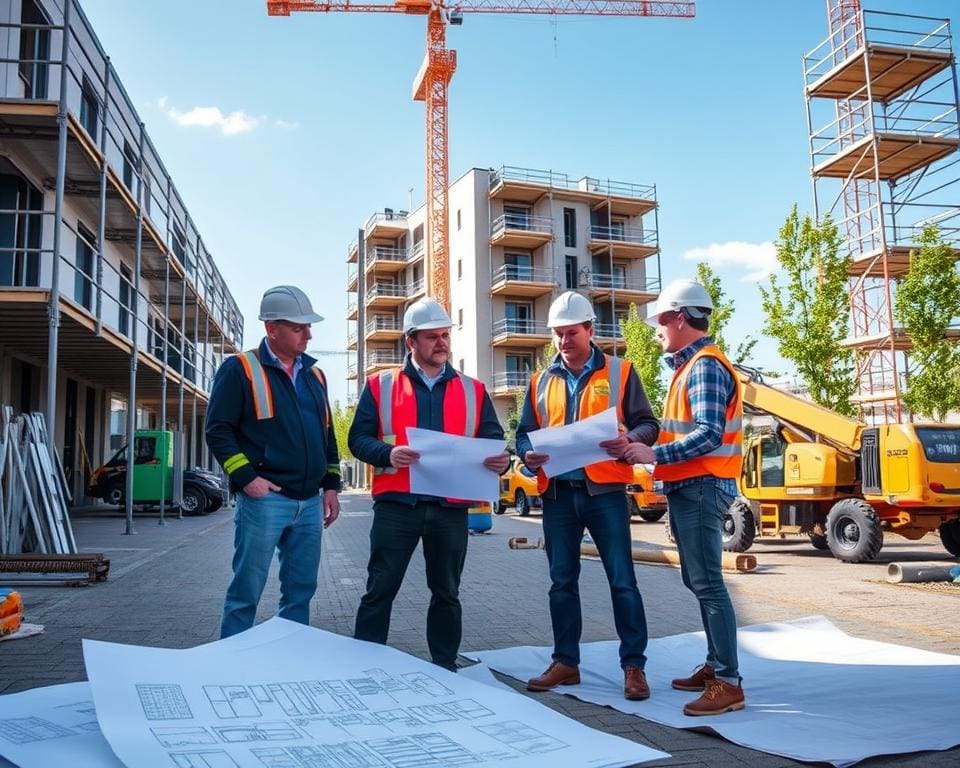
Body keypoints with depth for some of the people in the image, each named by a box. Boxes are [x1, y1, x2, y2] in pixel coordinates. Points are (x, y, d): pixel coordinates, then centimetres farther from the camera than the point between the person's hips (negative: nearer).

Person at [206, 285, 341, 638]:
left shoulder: (314, 375, 15)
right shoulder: (240, 369, -4)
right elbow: (218, 430, -8)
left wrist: (331, 485, 13)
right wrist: (246, 478, -16)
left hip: (310, 502, 6)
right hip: (265, 500, -6)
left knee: (300, 592, 12)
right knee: (246, 591, 0)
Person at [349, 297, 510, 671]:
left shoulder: (473, 390, 11)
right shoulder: (381, 385, 5)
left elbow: (493, 440, 9)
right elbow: (358, 438, 1)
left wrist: (500, 459, -15)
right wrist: (388, 454, -19)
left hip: (451, 508, 2)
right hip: (396, 504, -2)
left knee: (446, 593, 14)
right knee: (380, 591, 4)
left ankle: (445, 668, 27)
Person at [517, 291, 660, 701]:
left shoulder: (619, 372, 4)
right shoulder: (542, 381, 13)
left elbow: (647, 423, 2)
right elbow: (524, 432, 15)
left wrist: (630, 441, -20)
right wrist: (528, 454, -8)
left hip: (604, 490, -3)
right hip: (557, 493, 4)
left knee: (622, 579, -1)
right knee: (562, 581, 11)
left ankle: (634, 664, 11)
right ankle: (566, 661, 22)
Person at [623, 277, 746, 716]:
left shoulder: (705, 366, -14)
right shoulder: (690, 366, 17)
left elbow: (708, 435, -23)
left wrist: (654, 455, -23)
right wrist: (653, 451, 7)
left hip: (700, 488, -11)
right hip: (688, 488, 11)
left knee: (707, 583, -9)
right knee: (698, 580, 16)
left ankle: (728, 683, -4)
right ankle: (715, 665, 26)